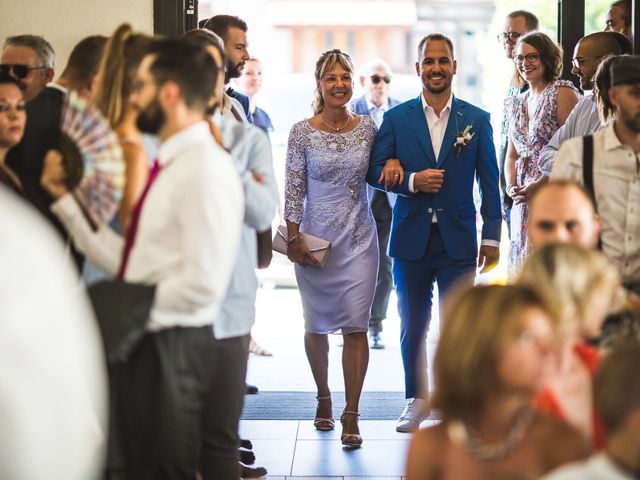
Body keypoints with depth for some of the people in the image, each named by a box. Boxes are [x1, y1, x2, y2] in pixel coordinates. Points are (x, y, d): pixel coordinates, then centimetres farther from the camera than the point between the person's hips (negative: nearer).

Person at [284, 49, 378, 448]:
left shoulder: (367, 127, 3)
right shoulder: (302, 132, -3)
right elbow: (293, 190, -2)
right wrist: (294, 239, -7)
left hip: (359, 239, 1)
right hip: (315, 239, -1)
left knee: (356, 326, -5)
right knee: (317, 325, 10)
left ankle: (351, 415, -1)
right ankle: (323, 398, 31)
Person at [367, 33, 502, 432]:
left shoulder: (477, 121, 4)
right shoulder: (396, 119, 4)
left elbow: (489, 183, 5)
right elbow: (375, 172, 2)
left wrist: (492, 237, 2)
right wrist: (412, 180, -16)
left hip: (457, 241, -1)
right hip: (411, 239, 1)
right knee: (412, 326, 10)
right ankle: (417, 399, 25)